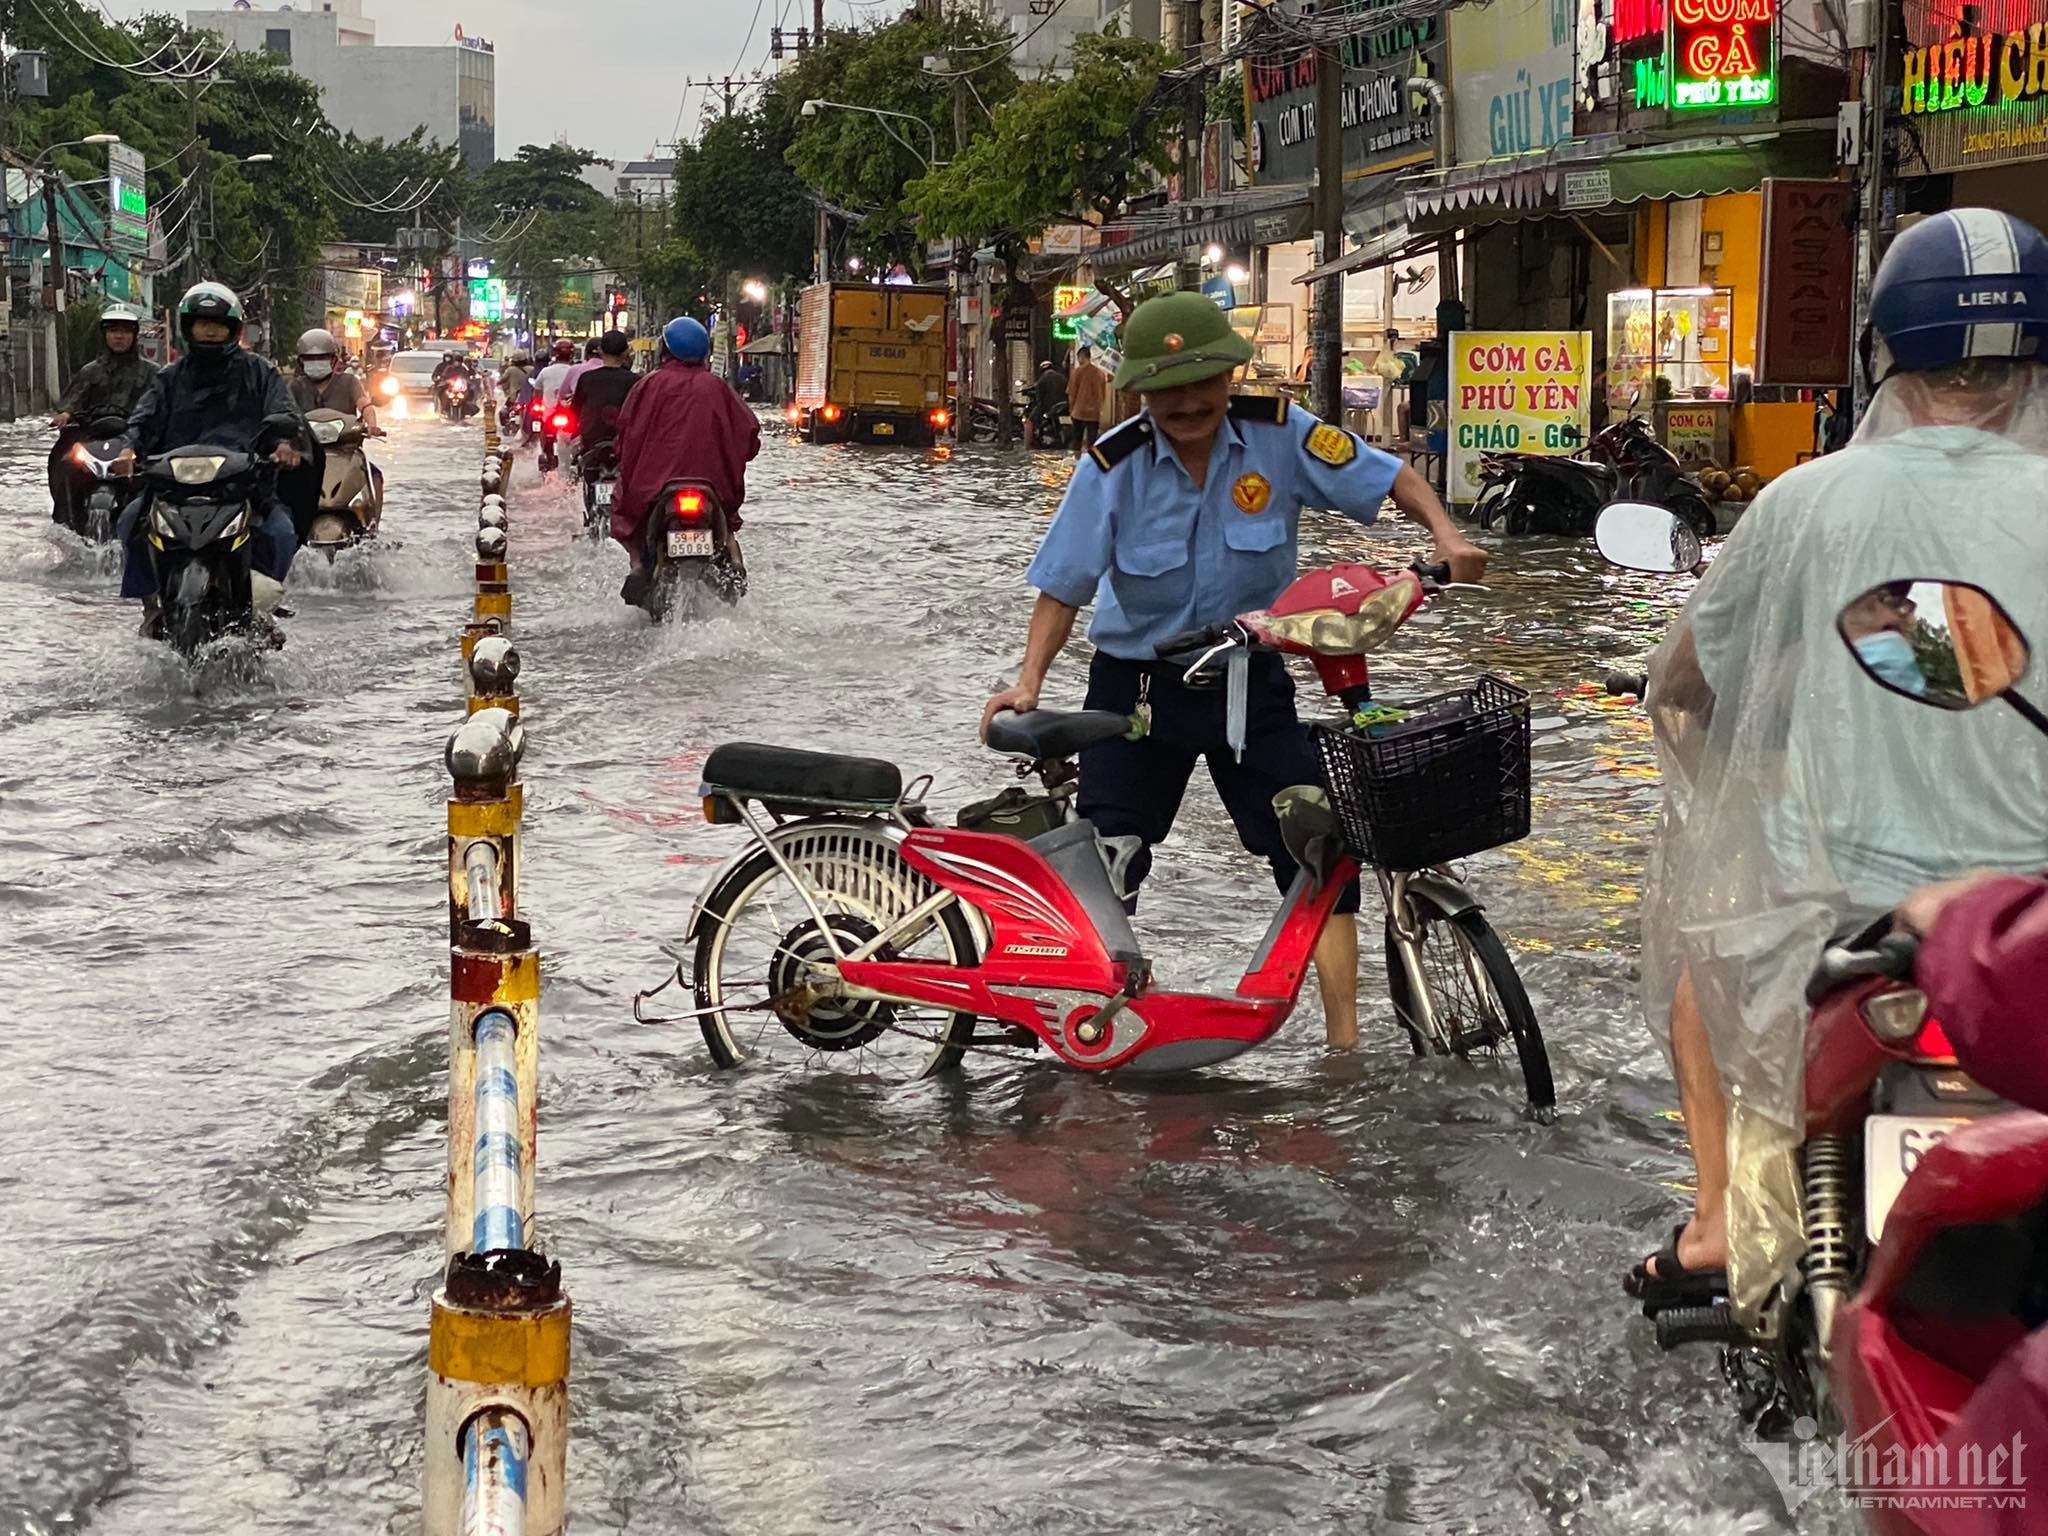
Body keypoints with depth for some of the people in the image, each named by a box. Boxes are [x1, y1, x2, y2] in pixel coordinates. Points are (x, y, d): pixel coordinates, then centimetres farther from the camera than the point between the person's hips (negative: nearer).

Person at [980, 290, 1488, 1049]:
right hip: (1137, 686, -1)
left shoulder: (1279, 434, -13)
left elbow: (1392, 477, -4)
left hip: (1250, 679, 1)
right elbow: (1064, 585, -9)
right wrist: (1028, 682, -20)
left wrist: (1446, 537, -21)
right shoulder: (1112, 467, -15)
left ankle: (1345, 1038, 5)